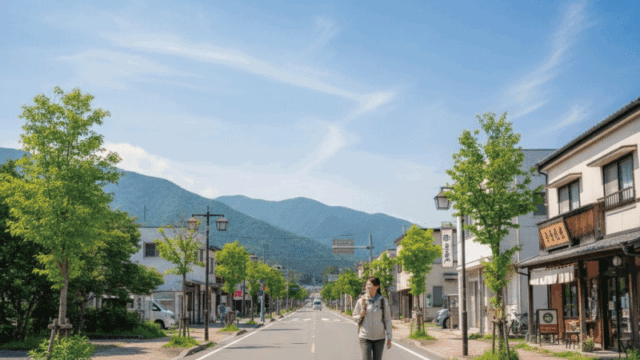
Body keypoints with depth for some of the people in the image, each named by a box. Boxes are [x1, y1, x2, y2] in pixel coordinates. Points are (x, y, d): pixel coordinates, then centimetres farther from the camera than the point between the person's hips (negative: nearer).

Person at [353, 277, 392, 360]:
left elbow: (387, 320, 4)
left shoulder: (383, 301, 0)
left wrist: (389, 337, 1)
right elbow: (355, 316, 11)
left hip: (379, 337, 1)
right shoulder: (361, 301, -1)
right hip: (365, 337, -1)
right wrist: (360, 315, -12)